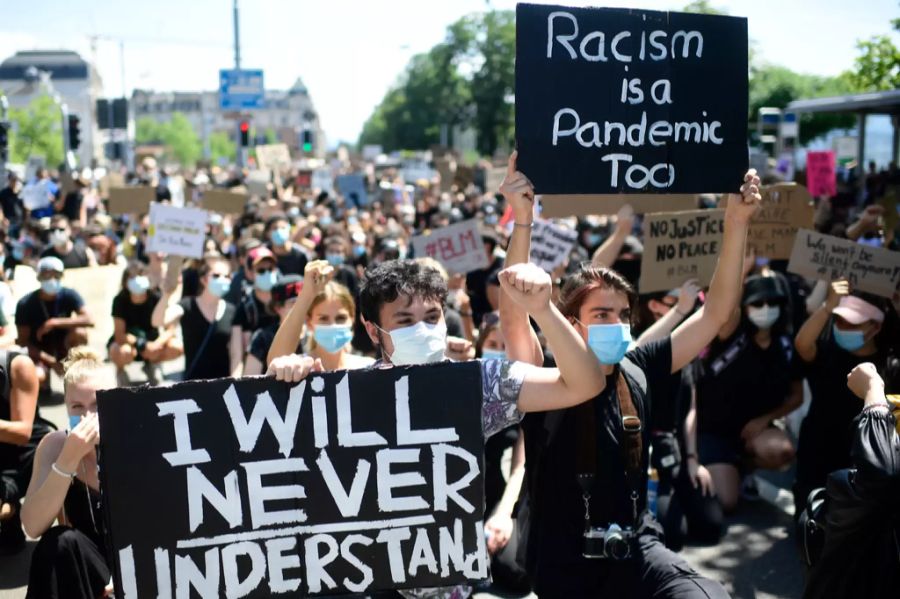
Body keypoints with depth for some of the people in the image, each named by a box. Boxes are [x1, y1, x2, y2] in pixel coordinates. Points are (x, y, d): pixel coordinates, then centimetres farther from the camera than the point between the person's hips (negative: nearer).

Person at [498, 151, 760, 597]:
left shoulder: (638, 371, 0)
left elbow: (716, 313, 2)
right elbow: (514, 318, -29)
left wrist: (736, 222, -6)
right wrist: (522, 221, -39)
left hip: (636, 550, 3)